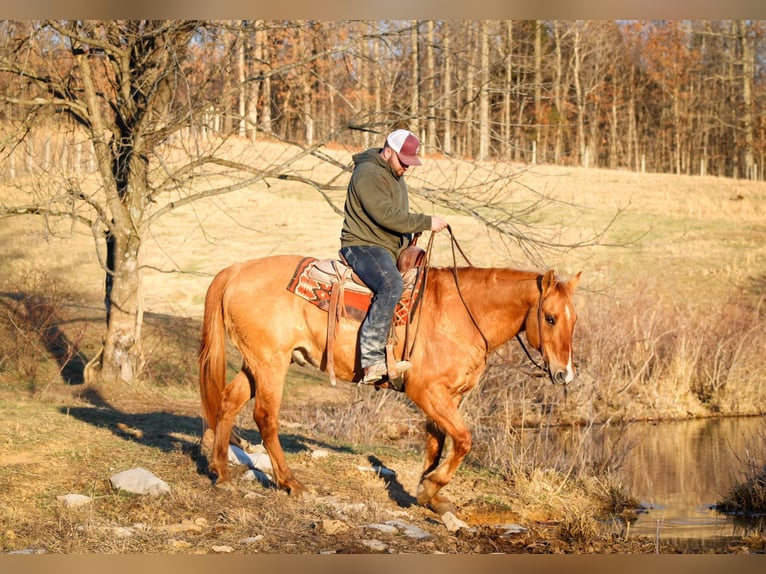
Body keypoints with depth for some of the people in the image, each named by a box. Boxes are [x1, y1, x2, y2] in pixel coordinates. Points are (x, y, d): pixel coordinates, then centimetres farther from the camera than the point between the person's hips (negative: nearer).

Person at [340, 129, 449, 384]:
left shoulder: (396, 176, 20)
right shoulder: (368, 174, -14)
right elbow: (386, 215, -23)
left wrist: (411, 241, 12)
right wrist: (426, 222, -20)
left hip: (391, 251, 11)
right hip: (363, 246, -11)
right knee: (392, 285, -36)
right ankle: (372, 360, -42)